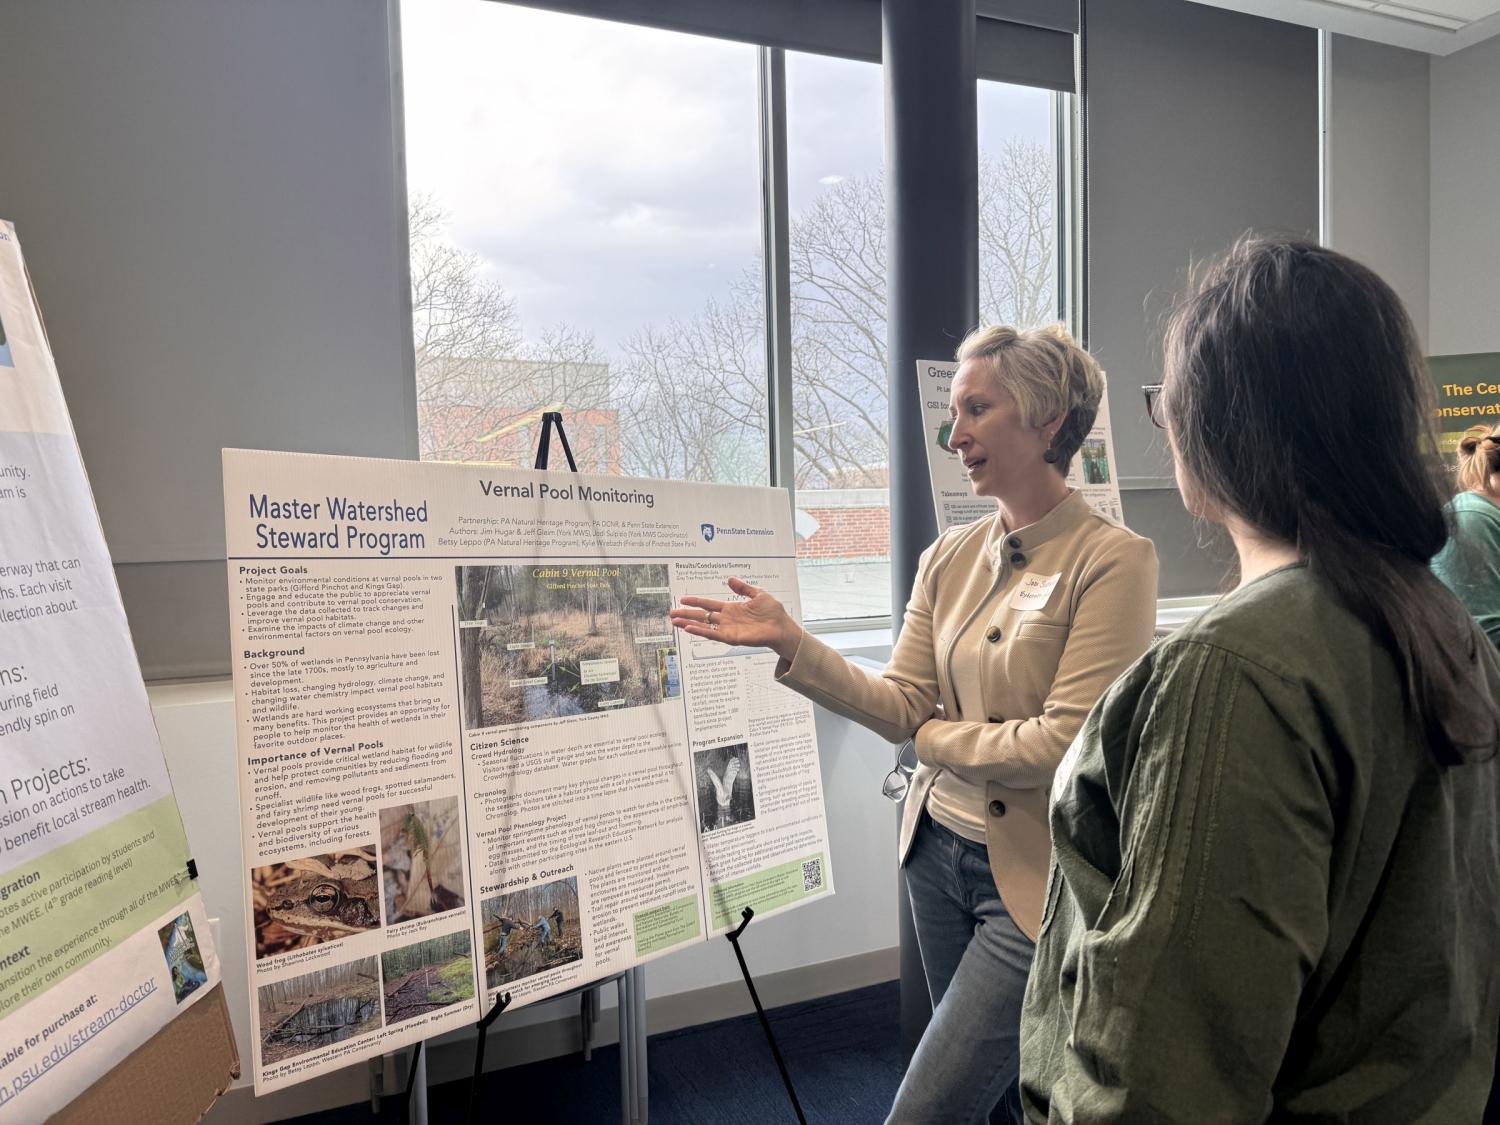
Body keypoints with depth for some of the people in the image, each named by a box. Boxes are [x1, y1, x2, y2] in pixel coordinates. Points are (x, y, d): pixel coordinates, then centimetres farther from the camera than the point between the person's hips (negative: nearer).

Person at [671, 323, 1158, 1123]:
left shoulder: (1112, 559, -15)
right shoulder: (950, 557, 3)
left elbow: (1067, 743, -21)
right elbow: (900, 707, -3)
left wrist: (937, 737, -8)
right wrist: (789, 643, -13)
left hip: (1033, 876, -6)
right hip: (939, 849, 6)